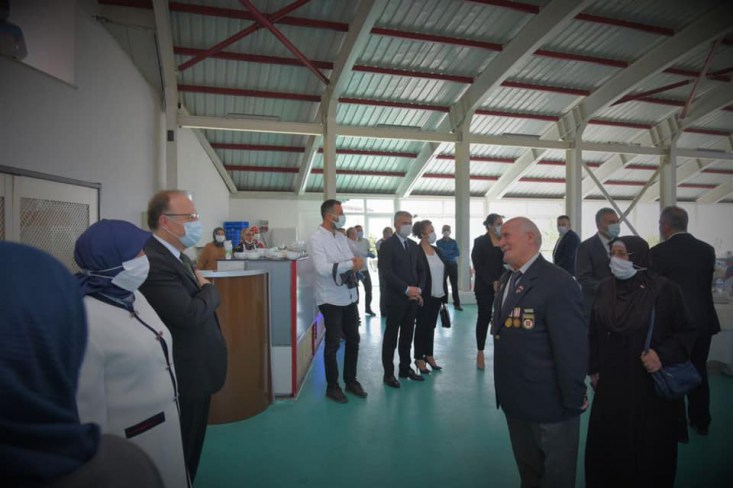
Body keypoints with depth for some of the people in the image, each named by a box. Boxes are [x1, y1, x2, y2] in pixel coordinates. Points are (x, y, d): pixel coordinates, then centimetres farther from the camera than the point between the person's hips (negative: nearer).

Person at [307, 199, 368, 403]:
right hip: (331, 299, -7)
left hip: (350, 297, 7)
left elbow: (353, 262, 9)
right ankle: (332, 386, 25)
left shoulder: (341, 237, 9)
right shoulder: (316, 239, -13)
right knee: (332, 344, 6)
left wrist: (355, 263, -15)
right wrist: (350, 264, -20)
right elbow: (322, 269, -24)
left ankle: (351, 381, 34)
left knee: (353, 340, 16)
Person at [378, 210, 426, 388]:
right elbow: (386, 273, -18)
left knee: (407, 335, 14)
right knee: (391, 336, 4)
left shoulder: (413, 245, 13)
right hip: (395, 298, -6)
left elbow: (421, 270, 14)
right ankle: (389, 373, 15)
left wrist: (419, 289, -2)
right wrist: (406, 289, -19)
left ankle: (405, 368, 28)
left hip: (413, 298, 6)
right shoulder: (387, 245, -9)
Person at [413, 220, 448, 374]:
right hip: (424, 297, -6)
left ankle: (429, 356, 29)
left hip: (437, 296, 6)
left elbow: (443, 273, 10)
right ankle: (419, 358, 19)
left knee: (431, 326, 16)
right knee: (421, 327, 6)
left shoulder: (437, 251, 9)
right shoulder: (416, 252, -12)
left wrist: (445, 295, 8)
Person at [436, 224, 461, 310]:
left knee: (455, 285, 4)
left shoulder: (453, 242, 10)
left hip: (453, 265, 2)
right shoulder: (439, 242, 3)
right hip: (443, 265, -2)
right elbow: (441, 253, -11)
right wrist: (452, 253, -9)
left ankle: (457, 304, 10)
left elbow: (458, 253, -3)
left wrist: (447, 252, -9)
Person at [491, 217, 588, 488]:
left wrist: (574, 400, -16)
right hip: (515, 400, 7)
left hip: (551, 405, -7)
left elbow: (572, 347, -22)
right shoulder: (507, 279, 5)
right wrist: (505, 390, 9)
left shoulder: (559, 283, -23)